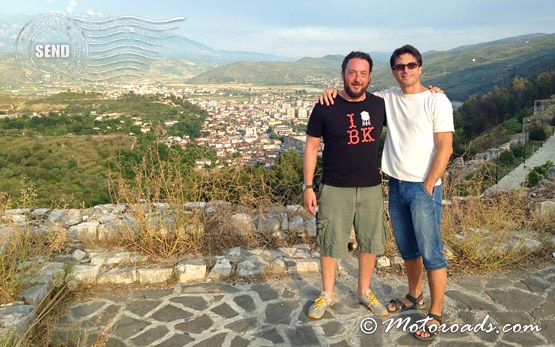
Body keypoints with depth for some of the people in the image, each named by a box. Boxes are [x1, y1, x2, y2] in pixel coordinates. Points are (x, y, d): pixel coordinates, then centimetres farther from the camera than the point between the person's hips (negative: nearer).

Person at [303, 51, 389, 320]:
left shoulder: (380, 105, 2)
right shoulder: (326, 107, -7)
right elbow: (311, 147, -4)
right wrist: (308, 187, -8)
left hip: (371, 188, 3)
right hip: (334, 189, -3)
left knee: (370, 243, 13)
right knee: (329, 244, 6)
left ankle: (364, 291, 34)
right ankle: (327, 295, 27)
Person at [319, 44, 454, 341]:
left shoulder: (436, 100, -7)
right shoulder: (388, 98, 8)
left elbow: (445, 148, -10)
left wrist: (428, 187, -14)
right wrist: (333, 91, 0)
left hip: (423, 187, -5)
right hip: (396, 185, 5)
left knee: (431, 252, 0)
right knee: (407, 249, 17)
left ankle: (435, 315, 13)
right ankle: (414, 296, 36)